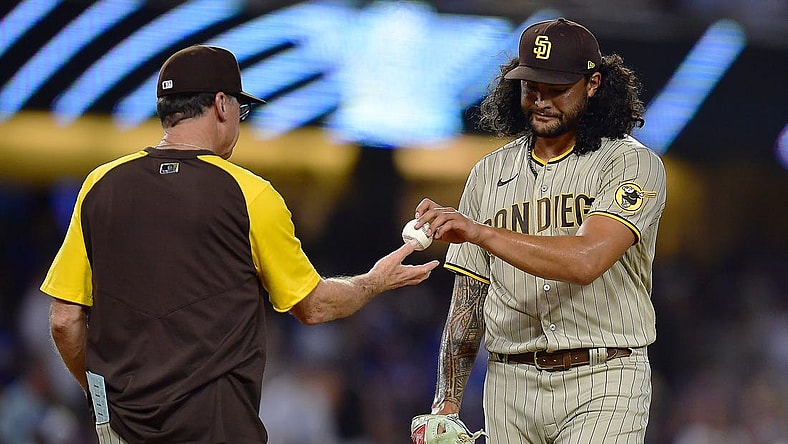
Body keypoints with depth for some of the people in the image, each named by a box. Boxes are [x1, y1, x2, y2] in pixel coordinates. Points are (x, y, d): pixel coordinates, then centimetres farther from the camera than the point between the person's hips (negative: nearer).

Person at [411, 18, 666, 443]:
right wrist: (447, 400, 5)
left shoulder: (632, 164, -4)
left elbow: (586, 260, -21)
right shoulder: (489, 173, 13)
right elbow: (469, 297, 14)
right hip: (511, 385, 4)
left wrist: (479, 233, -27)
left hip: (601, 384, -4)